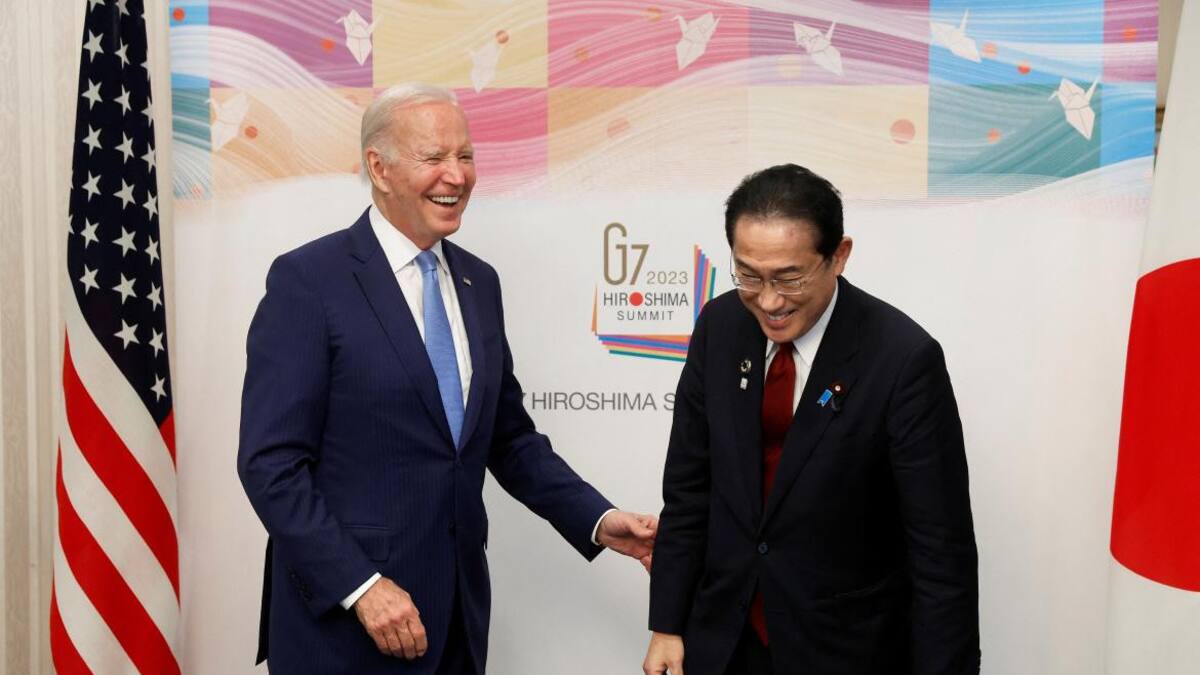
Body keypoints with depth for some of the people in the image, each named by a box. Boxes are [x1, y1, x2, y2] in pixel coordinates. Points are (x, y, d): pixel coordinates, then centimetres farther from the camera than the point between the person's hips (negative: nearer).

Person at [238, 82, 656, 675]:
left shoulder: (478, 282, 8)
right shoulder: (307, 280, -11)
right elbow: (271, 462, -14)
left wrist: (599, 521, 2)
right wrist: (361, 586, -18)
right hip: (343, 614, -5)